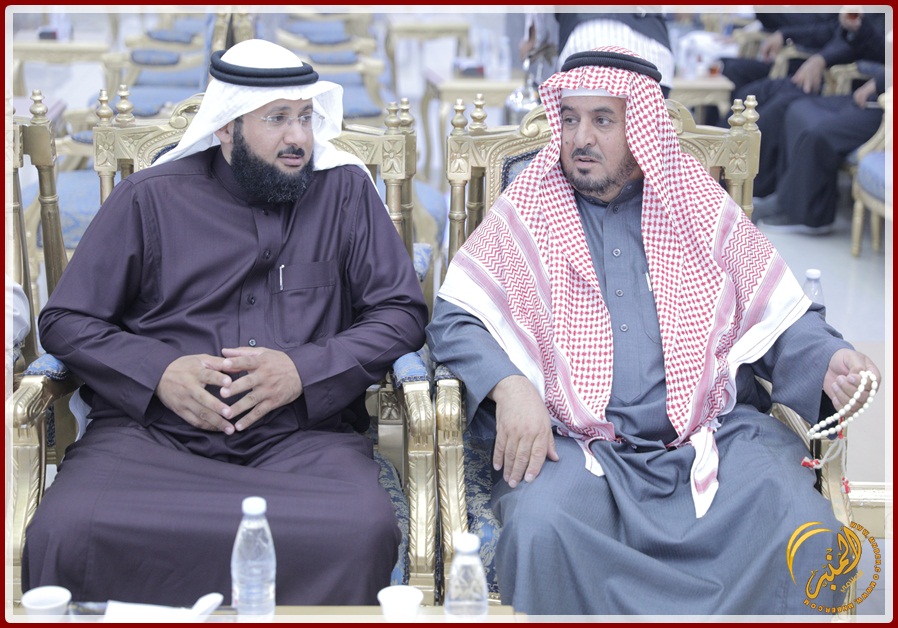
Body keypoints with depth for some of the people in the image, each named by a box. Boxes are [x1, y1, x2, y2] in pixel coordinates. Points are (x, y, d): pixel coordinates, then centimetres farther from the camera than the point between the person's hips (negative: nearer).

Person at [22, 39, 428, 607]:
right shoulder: (150, 198, 12)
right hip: (153, 428, 1)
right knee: (64, 534, -30)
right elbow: (66, 321, 12)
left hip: (302, 434, 0)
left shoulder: (345, 191, 12)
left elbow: (401, 313, 9)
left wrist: (306, 370, -8)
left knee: (362, 535, -33)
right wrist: (157, 372, -7)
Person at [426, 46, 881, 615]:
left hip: (713, 433, 1)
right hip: (575, 440, -1)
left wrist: (828, 361, -7)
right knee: (541, 527, -33)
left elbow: (783, 318, 15)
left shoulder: (704, 210, 13)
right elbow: (454, 319, 5)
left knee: (804, 530, -26)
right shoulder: (525, 216, 10)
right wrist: (508, 385, -15)